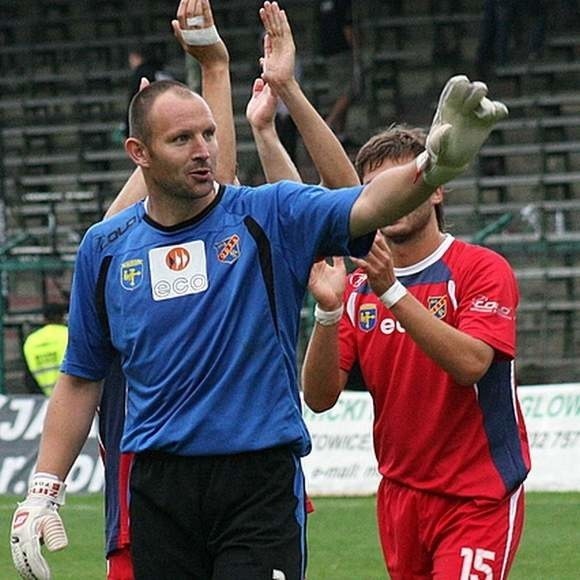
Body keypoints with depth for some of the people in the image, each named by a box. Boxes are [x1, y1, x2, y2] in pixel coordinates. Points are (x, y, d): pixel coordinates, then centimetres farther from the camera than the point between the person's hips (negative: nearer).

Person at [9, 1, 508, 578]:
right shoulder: (105, 248, 8)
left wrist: (432, 165, -40)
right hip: (159, 487, 3)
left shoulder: (268, 216, -1)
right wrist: (43, 490, 8)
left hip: (260, 480, -3)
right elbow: (81, 379, 14)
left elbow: (365, 206, -19)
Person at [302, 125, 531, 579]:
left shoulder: (482, 269, -7)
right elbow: (320, 397, -1)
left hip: (478, 495, -5)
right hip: (401, 494, 5)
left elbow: (470, 364, -24)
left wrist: (392, 291, -29)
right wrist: (328, 310, -17)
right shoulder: (358, 286, 7)